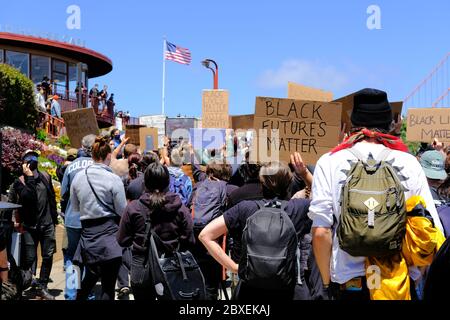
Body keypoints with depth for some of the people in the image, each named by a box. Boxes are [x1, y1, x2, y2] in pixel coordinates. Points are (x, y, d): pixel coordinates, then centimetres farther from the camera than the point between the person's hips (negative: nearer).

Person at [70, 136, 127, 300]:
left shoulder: (78, 177, 0)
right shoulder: (113, 179, -13)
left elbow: (75, 207, 11)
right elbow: (122, 211, -7)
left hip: (87, 233, 5)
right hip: (109, 234, -4)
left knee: (91, 276, 26)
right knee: (108, 284, 3)